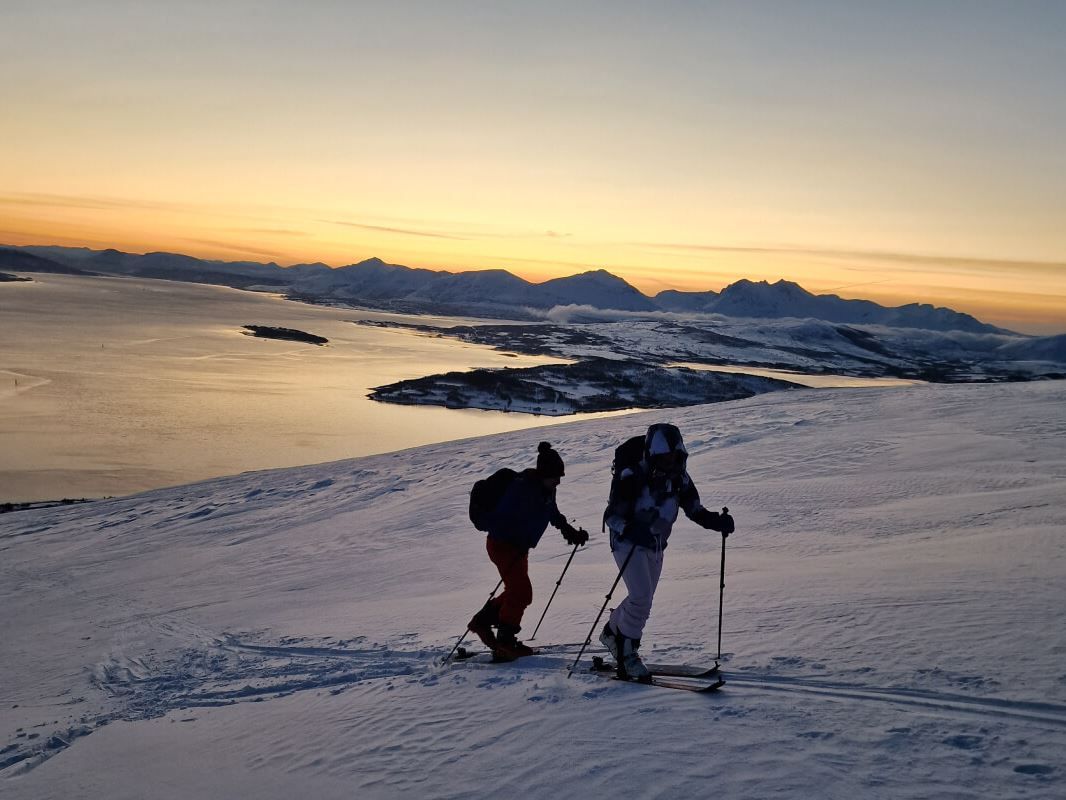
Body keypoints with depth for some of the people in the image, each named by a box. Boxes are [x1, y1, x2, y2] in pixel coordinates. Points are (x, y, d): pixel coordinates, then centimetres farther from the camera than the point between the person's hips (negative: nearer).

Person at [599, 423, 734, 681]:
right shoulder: (633, 476, -25)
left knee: (643, 598, 17)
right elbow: (611, 516, -24)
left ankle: (612, 632, 42)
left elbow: (694, 509, 1)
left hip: (656, 545, 7)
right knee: (642, 598, -18)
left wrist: (717, 521, -19)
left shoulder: (679, 478, -8)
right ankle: (627, 655, -1)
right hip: (628, 542, -7)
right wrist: (631, 529, -44)